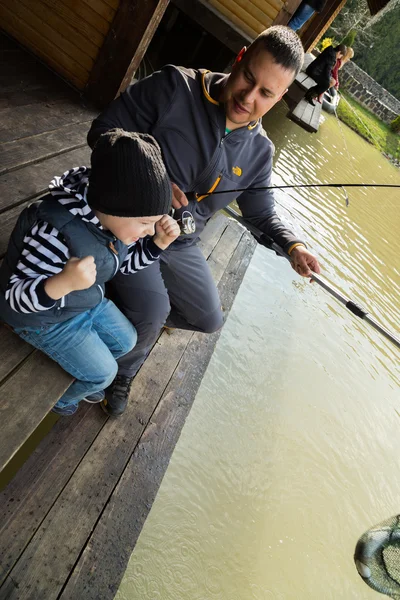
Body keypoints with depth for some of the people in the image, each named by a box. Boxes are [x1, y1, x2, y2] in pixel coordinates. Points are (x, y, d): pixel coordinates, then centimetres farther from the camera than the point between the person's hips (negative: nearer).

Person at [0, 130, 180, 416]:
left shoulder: (118, 221, -14)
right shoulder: (58, 231, -38)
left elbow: (124, 264, 2)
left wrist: (159, 242, -15)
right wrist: (64, 283, -54)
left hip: (89, 302, 8)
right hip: (45, 316, -7)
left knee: (126, 341, 18)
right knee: (103, 373, -2)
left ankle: (83, 377, 46)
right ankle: (61, 396, 33)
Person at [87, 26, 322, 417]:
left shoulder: (260, 151, -2)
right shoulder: (175, 87, -16)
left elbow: (261, 213, 6)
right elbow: (102, 132, -13)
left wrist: (293, 246, -13)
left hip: (181, 244, 6)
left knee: (209, 320, 13)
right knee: (151, 313, -26)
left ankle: (135, 310, 39)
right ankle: (121, 371, 9)